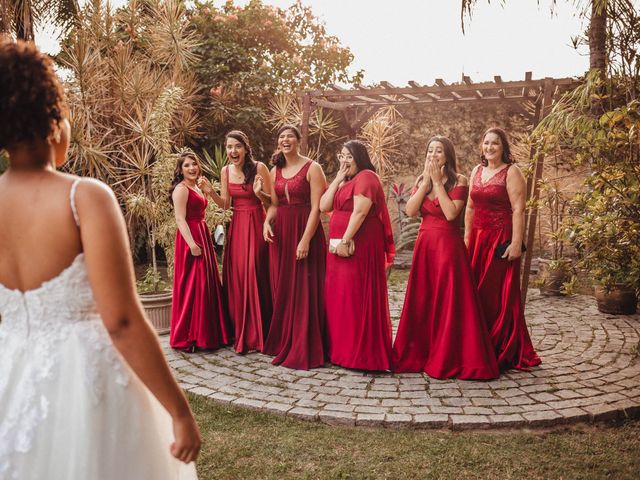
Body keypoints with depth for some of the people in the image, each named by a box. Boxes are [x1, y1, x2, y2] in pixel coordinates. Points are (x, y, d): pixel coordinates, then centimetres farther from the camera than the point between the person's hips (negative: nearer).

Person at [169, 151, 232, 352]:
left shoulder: (196, 187, 18)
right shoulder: (181, 189, -10)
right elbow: (180, 219, -18)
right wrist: (192, 244, -25)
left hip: (203, 235, 10)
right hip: (191, 239, -10)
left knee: (208, 284, 12)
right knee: (193, 286, -7)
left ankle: (207, 333, 21)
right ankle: (188, 337, 1)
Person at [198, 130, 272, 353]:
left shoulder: (259, 168, -9)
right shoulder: (226, 171, 6)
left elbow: (271, 201, -6)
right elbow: (225, 204, 8)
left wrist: (259, 193, -26)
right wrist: (210, 192, -8)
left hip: (256, 225, -5)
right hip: (236, 226, 5)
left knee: (255, 276, -3)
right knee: (236, 279, 5)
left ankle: (258, 334, 10)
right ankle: (241, 334, 17)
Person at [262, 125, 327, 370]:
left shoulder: (312, 168, -6)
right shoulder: (275, 171, 12)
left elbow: (316, 207, -13)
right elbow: (274, 204, 15)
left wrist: (305, 240, -19)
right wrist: (267, 222, -6)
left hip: (305, 231, -6)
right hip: (281, 233, 6)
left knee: (305, 290, -3)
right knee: (282, 289, 9)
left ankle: (304, 350, 4)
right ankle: (283, 343, 21)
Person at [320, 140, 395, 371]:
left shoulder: (366, 177, -9)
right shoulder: (345, 181, 19)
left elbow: (360, 212, -19)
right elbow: (324, 206, 8)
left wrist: (345, 241, -23)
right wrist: (338, 177, 4)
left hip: (358, 246, -9)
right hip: (340, 245, 9)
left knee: (357, 295, -6)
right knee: (339, 295, 11)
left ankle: (362, 353, 0)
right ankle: (342, 348, 21)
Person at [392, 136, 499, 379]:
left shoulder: (458, 181, -4)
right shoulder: (421, 180, 11)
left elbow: (450, 213, -19)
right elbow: (410, 211, -3)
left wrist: (438, 182, -14)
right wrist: (426, 181, -7)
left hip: (448, 245, -5)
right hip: (424, 245, 5)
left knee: (448, 301, -2)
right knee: (421, 301, 8)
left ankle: (449, 359, 7)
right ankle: (419, 355, 18)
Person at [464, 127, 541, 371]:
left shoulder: (511, 172, -7)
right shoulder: (477, 171, 13)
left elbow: (518, 210, -13)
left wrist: (516, 243, -19)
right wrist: (467, 237, 12)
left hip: (501, 240, -6)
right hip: (478, 239, 6)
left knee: (500, 295, -1)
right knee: (477, 294, 8)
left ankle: (504, 352, 10)